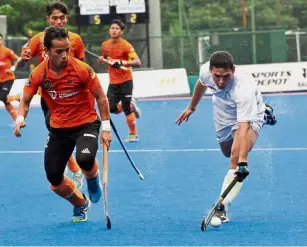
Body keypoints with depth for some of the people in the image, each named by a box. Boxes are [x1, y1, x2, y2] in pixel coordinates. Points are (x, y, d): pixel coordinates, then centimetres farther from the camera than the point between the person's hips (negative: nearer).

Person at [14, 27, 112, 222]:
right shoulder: (39, 74, -12)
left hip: (86, 123, -3)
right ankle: (81, 204, 31)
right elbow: (25, 101, 0)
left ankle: (93, 181, 5)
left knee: (85, 159, -34)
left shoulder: (82, 69, -18)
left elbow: (101, 98, -8)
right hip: (59, 128, 3)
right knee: (55, 180, -2)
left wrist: (106, 128, -11)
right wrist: (20, 118, -21)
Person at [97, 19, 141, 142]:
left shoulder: (125, 45, -15)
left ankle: (133, 134, 12)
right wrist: (102, 59, -2)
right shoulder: (105, 45, 4)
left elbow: (137, 61, -23)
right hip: (113, 82, 6)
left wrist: (122, 63, -36)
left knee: (126, 109, -4)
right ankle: (131, 105, 27)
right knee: (111, 108, -2)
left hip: (125, 81, -6)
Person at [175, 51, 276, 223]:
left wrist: (242, 162, -59)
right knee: (227, 152, 30)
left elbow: (243, 128, -50)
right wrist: (191, 108, 15)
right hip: (223, 116, 6)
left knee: (235, 158, -30)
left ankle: (222, 207, -30)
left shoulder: (243, 89, -45)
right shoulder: (206, 71, -29)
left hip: (249, 116, -6)